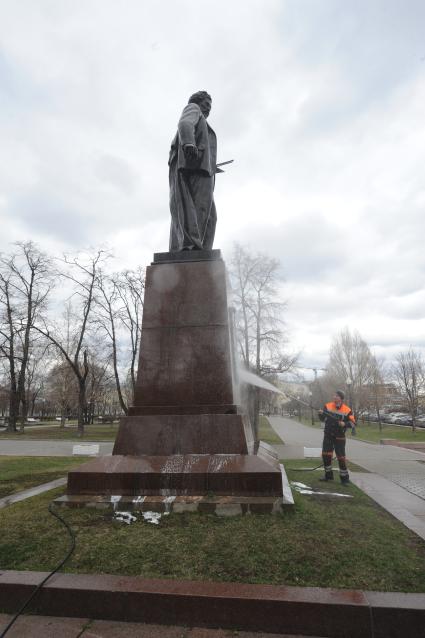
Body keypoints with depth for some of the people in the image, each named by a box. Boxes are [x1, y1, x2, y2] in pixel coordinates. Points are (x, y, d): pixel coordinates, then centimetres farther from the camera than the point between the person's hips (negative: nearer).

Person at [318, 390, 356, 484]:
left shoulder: (347, 410, -9)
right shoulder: (328, 406, -2)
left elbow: (352, 423, -7)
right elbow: (322, 419, 0)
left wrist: (345, 424, -25)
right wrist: (321, 414, -21)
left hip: (339, 437, -3)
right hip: (328, 435, 3)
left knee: (341, 457, -2)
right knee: (325, 455, 5)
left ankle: (344, 477, 13)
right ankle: (328, 475, 22)